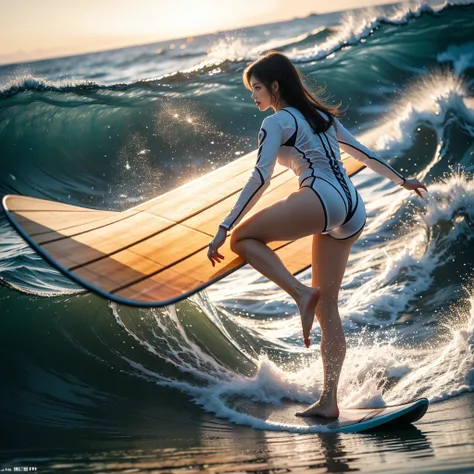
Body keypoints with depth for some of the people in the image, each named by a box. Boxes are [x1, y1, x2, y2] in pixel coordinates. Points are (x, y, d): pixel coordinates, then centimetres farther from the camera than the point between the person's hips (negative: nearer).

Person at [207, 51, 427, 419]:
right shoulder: (323, 115, 24)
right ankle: (329, 401, 5)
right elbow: (361, 151, 31)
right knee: (327, 307, 9)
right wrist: (401, 180, 44)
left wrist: (224, 228, -13)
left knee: (243, 237, 2)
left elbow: (260, 178, -10)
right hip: (353, 213, 9)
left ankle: (302, 293, -16)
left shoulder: (276, 123, 1)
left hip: (322, 201, -8)